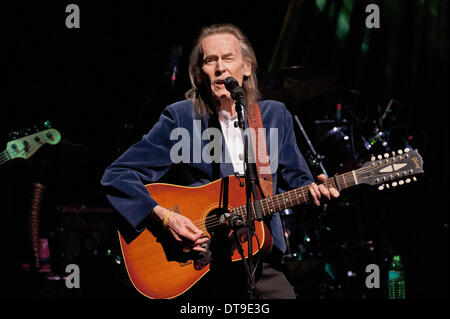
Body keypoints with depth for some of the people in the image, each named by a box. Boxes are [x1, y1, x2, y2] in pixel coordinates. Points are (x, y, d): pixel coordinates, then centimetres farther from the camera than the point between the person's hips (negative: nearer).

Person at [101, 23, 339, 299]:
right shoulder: (180, 118, -3)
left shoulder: (275, 116, 9)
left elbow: (293, 178, 17)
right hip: (195, 254, -3)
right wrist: (164, 217, -18)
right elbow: (117, 177, -5)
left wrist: (313, 189, -6)